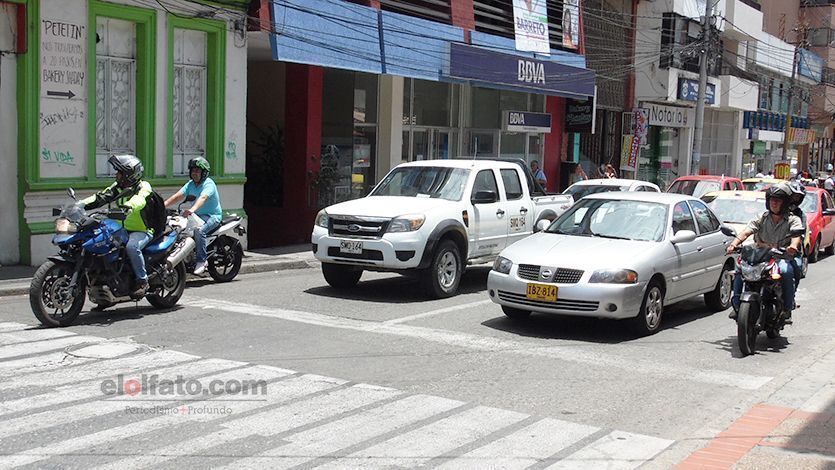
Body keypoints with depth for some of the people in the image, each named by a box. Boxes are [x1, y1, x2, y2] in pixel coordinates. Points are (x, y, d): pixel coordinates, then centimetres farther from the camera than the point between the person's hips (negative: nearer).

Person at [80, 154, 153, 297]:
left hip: (142, 230, -8)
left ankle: (142, 281, -22)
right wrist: (78, 205, -11)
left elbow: (140, 199, -32)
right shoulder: (117, 187, 13)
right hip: (122, 229, 8)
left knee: (131, 247, -37)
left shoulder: (143, 186, -9)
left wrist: (129, 206, -55)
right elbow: (100, 197, 4)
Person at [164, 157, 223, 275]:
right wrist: (163, 204, -17)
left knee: (199, 230, -34)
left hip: (212, 216, -8)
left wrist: (192, 209, -52)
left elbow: (202, 198, -34)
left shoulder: (209, 184, -14)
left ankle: (201, 261, -26)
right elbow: (178, 196, -1)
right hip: (198, 215, 8)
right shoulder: (191, 184, 10)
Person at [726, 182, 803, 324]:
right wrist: (735, 243, -27)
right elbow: (747, 231, -5)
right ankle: (737, 305, -14)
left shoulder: (793, 220, 6)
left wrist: (793, 245, -40)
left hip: (783, 257, -2)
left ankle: (787, 310, -22)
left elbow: (796, 234, -15)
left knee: (785, 270, -36)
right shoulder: (761, 218, 12)